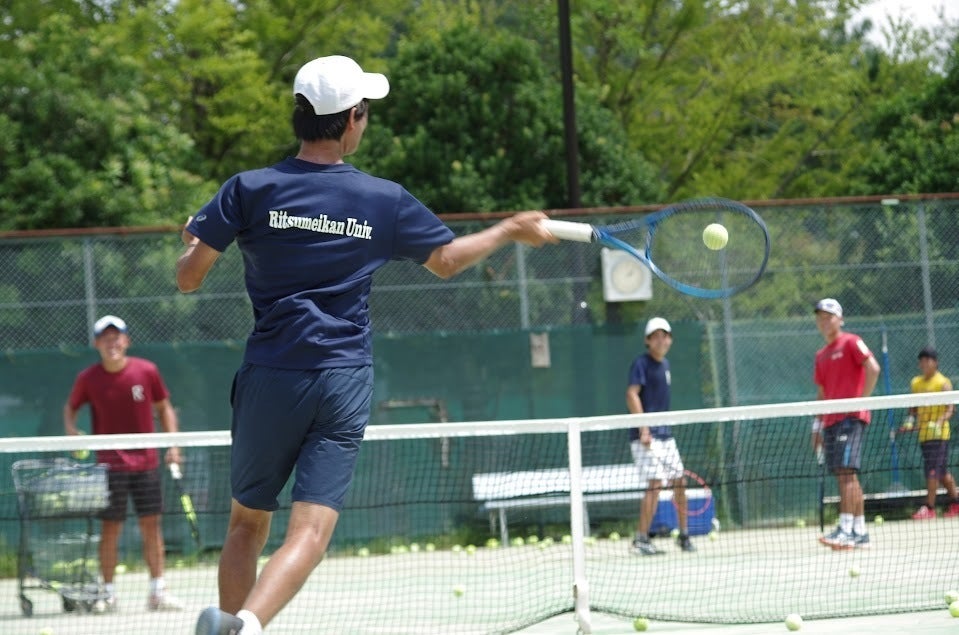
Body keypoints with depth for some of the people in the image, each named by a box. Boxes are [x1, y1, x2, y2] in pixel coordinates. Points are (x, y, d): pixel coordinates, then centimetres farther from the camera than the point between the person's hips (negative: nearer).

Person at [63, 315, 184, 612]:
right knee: (110, 527, -1)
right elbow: (71, 407, 12)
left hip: (146, 461, 1)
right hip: (110, 463, -1)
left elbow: (163, 408, 9)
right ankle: (108, 592, 6)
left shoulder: (147, 371, -3)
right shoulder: (88, 378, -4)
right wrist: (71, 431, -8)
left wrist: (172, 445, 0)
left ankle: (157, 590, 8)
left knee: (151, 525, 3)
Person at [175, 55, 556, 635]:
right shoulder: (385, 200, 1)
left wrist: (195, 243, 23)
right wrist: (511, 231, 34)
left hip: (270, 376, 1)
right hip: (345, 380, -1)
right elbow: (446, 259, 17)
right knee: (312, 528, -8)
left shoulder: (250, 190, -3)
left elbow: (188, 277, -1)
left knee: (248, 522, 15)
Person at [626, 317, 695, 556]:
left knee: (679, 482, 11)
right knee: (655, 483, -16)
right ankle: (640, 540, -12)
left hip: (665, 435, 9)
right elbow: (632, 395, -20)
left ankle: (683, 535, 24)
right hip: (647, 436, -9)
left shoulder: (664, 364, 16)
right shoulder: (641, 363, -10)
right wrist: (644, 429, -27)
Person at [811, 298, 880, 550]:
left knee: (846, 472, -16)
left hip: (851, 417, -8)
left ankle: (845, 531, -23)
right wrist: (818, 425, 18)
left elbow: (873, 368, -15)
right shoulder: (821, 355, 20)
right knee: (846, 477, 6)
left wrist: (862, 400, -17)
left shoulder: (851, 343, -3)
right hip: (831, 421, 8)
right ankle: (860, 532, 8)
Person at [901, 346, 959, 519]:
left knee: (933, 470, -11)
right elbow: (914, 408, 19)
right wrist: (910, 420, 0)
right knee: (942, 471, 12)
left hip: (939, 434, -6)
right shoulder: (916, 383, 12)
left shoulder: (943, 383, -6)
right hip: (924, 434, 6)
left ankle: (929, 508, -13)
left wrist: (938, 423, -27)